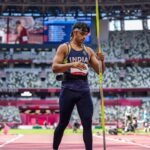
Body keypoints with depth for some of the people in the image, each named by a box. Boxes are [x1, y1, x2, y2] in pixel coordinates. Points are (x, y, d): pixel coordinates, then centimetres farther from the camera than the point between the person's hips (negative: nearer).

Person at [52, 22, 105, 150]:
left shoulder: (88, 51, 12)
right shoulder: (64, 48, -1)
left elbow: (100, 71, 11)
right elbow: (54, 67, -11)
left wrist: (102, 60, -10)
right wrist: (72, 64, -25)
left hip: (84, 90, 4)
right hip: (68, 90, -3)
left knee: (87, 124, -2)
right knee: (63, 123, 5)